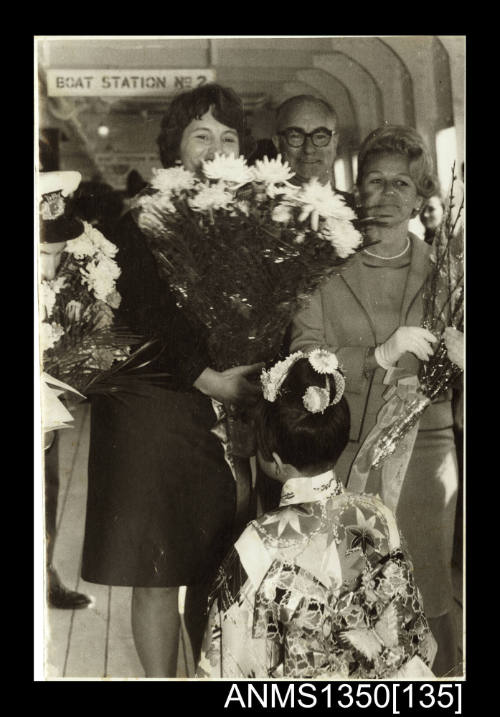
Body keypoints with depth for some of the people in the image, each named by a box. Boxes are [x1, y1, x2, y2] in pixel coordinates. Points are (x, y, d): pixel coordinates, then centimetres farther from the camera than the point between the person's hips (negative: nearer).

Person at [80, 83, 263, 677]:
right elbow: (141, 317, -10)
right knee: (156, 572, 3)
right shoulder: (144, 220, 0)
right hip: (154, 411, -3)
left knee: (218, 573, 8)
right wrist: (208, 379, -15)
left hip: (232, 410, 4)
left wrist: (252, 379, -3)